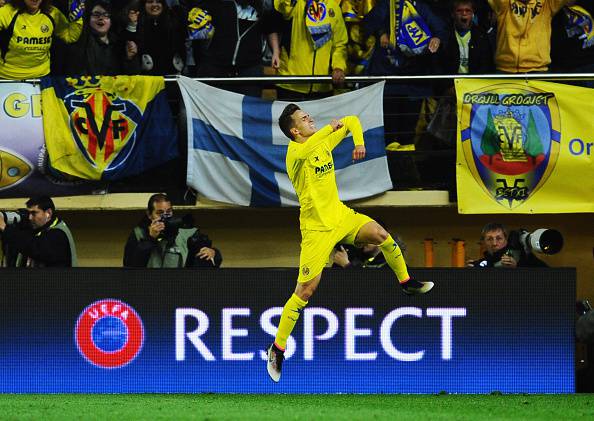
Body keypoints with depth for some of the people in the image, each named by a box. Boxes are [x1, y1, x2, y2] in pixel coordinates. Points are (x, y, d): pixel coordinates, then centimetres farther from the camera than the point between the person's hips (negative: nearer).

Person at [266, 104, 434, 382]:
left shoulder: (325, 142, 4)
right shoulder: (295, 151, -17)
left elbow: (351, 121, 17)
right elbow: (305, 150, -43)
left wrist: (359, 142, -1)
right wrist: (331, 127, -33)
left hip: (340, 215, 6)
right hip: (317, 228, -6)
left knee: (380, 235, -17)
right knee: (305, 291, -7)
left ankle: (406, 282, 9)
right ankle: (277, 349, 5)